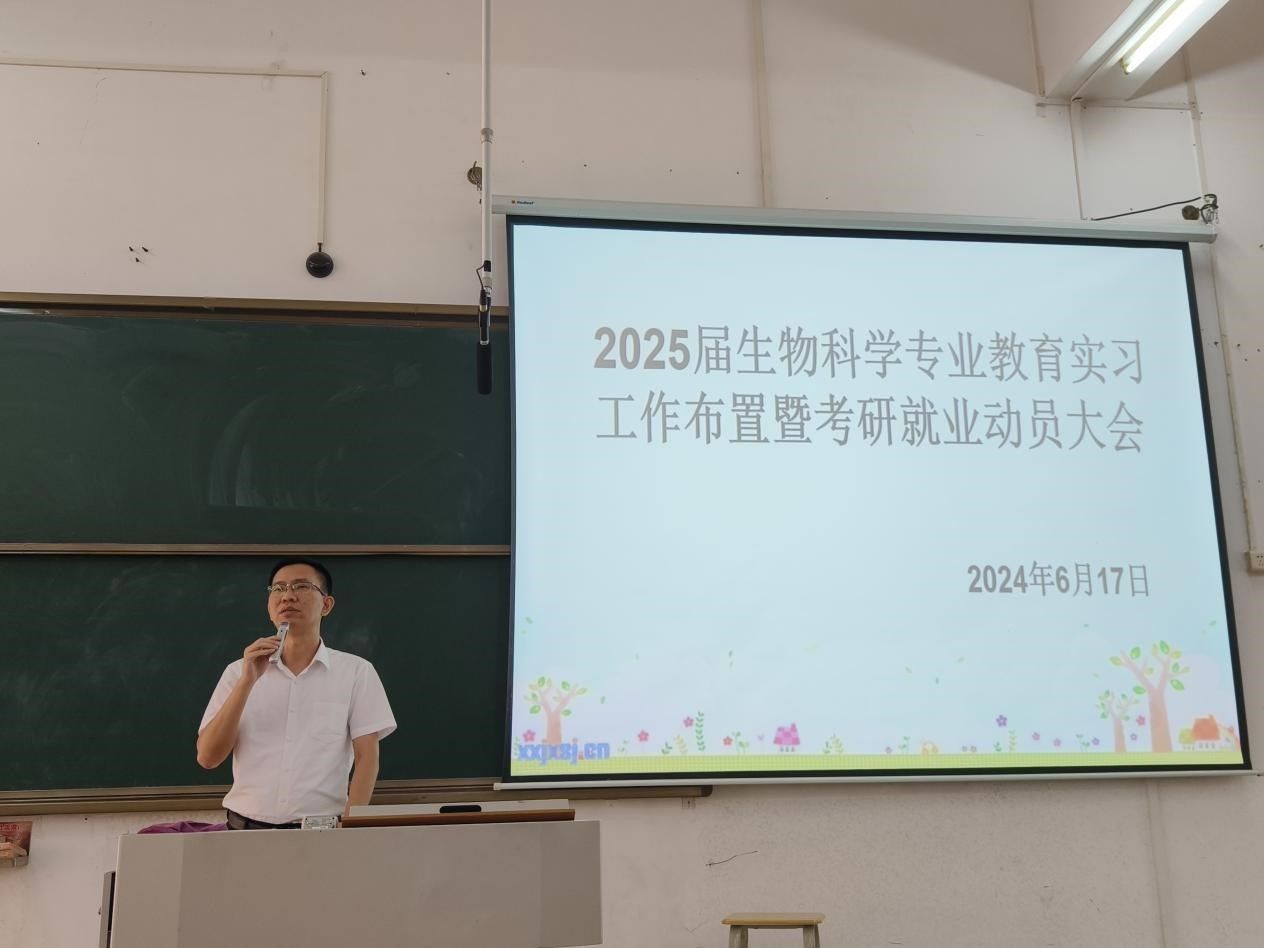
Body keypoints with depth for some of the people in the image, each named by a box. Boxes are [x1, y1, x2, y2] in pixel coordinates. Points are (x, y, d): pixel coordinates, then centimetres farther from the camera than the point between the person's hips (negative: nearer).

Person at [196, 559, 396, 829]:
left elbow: (367, 757, 3)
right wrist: (247, 682, -5)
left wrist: (350, 828, -10)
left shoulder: (356, 671, 6)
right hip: (247, 827, 2)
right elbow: (207, 757, 3)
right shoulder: (239, 672, 12)